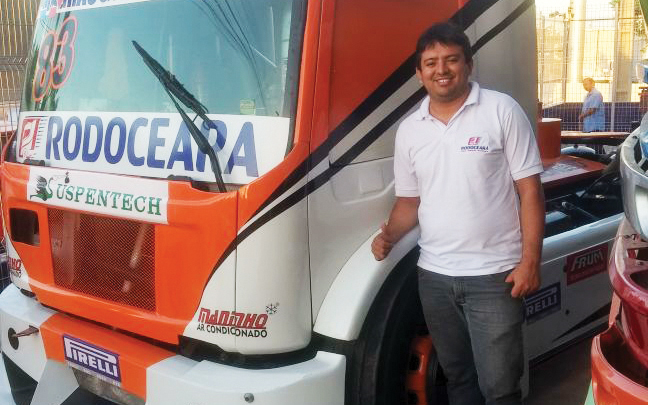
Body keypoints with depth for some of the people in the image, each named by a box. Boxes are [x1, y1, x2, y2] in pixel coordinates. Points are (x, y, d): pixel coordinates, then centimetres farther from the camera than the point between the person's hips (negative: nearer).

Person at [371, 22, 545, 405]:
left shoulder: (502, 110, -5)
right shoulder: (409, 130, 8)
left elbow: (530, 189, -6)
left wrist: (530, 261, -13)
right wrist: (389, 236, -5)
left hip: (494, 274, -4)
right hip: (434, 276, 5)